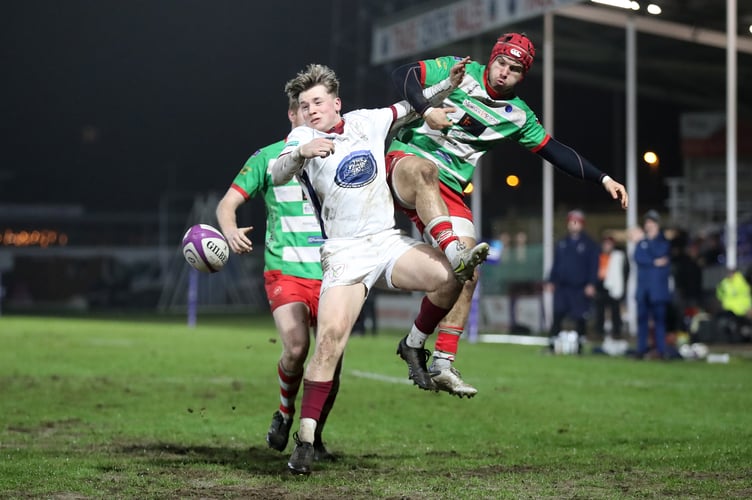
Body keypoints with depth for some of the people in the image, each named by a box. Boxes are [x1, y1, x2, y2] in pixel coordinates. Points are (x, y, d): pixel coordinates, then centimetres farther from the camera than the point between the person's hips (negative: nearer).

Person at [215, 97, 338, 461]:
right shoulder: (269, 157, 4)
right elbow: (228, 202, 3)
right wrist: (230, 230, -18)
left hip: (331, 276, 3)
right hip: (285, 271, -2)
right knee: (296, 347, -23)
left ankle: (314, 437, 18)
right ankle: (285, 412, 7)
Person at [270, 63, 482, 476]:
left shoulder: (367, 121, 10)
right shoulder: (302, 137, 0)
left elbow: (409, 109, 27)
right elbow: (278, 175, -19)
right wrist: (300, 153, -41)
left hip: (389, 241, 3)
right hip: (344, 254, -3)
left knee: (449, 275, -26)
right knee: (331, 337, -20)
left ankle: (413, 345, 2)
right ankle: (305, 439, -12)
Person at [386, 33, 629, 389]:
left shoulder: (518, 115, 11)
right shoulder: (458, 71, -1)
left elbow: (555, 151, 18)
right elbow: (402, 75, -5)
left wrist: (603, 179, 15)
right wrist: (426, 110, -21)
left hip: (448, 192, 5)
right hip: (408, 158, -5)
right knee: (425, 171, -43)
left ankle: (442, 362, 0)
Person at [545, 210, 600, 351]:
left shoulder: (589, 244, 0)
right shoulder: (562, 243, 13)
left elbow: (593, 265, -4)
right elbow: (556, 264, 17)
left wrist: (591, 284, -13)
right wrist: (551, 281, 10)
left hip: (580, 288, -3)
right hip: (562, 286, 3)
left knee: (580, 318, 1)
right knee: (557, 316, -2)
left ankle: (580, 346, 11)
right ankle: (552, 344, 0)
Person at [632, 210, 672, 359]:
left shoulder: (663, 240, 8)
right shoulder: (641, 242, 16)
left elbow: (659, 252, -12)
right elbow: (638, 258, 1)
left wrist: (648, 239, -16)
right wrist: (654, 262, -11)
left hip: (658, 288, -3)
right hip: (642, 286, 3)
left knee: (659, 318, -8)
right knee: (642, 318, 0)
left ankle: (661, 350, -7)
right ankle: (642, 349, 4)